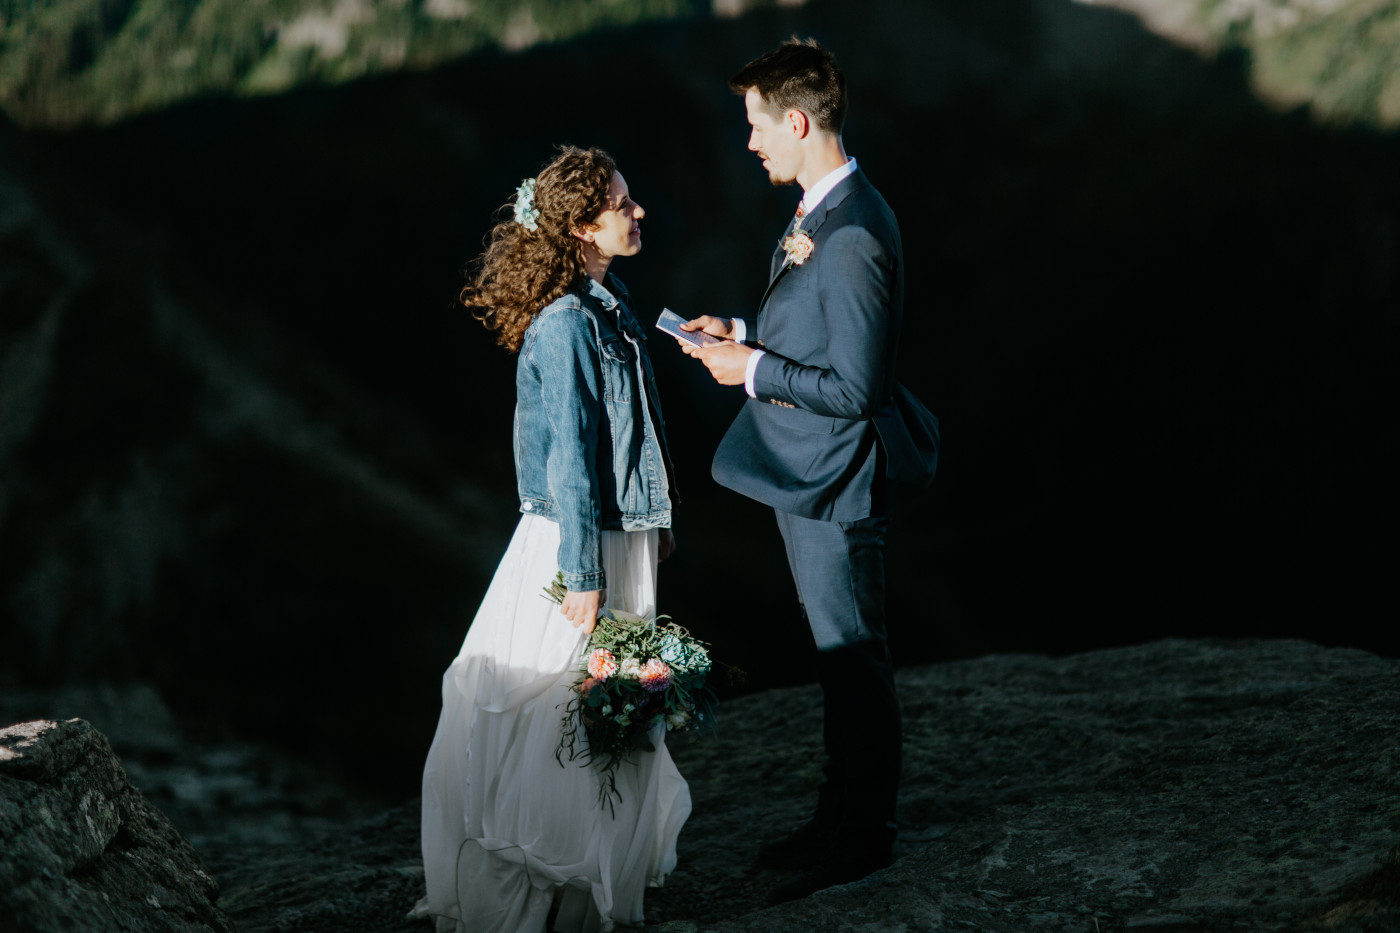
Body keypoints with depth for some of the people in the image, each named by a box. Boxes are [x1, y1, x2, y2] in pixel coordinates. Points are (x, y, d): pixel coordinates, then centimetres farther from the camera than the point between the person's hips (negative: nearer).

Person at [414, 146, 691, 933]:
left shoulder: (611, 302, 8)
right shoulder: (565, 324, -21)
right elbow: (569, 457, -21)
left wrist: (659, 518, 21)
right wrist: (582, 574, -19)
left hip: (626, 536, 9)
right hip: (579, 544, -9)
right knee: (562, 712, 2)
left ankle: (609, 867, 33)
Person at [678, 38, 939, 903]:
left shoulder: (853, 238, -25)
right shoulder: (820, 212, 7)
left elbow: (854, 388, -25)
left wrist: (754, 368, -17)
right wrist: (744, 332, 6)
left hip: (834, 482, -10)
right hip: (807, 473, 10)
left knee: (855, 661, 4)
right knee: (838, 657, 20)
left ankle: (862, 839, 17)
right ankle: (843, 815, 34)